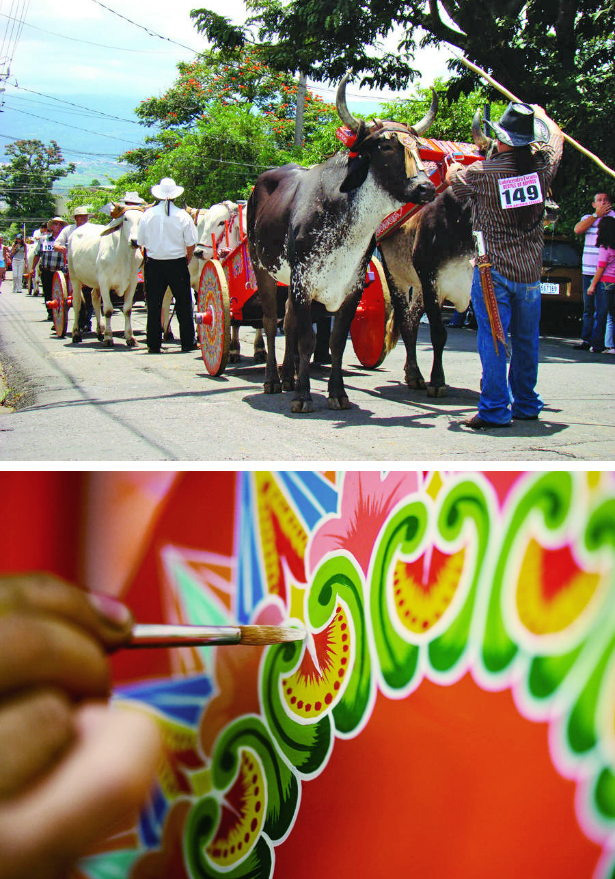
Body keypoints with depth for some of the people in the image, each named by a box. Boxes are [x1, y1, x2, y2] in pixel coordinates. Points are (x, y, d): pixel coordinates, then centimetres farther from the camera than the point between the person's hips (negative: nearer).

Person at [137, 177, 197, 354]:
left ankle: (153, 344, 7)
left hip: (153, 264, 1)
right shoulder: (183, 216, -7)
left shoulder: (148, 215, -2)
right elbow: (191, 245, -4)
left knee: (153, 305, 7)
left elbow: (141, 243, 3)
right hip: (177, 264, -1)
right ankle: (187, 342, 10)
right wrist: (186, 261, 12)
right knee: (183, 304, 8)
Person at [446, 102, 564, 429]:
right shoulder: (543, 166, -4)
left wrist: (454, 164, 34)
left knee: (493, 340, -1)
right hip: (530, 272, 4)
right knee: (526, 340, 15)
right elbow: (556, 136, 19)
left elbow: (452, 178, 10)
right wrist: (541, 114, 39)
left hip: (493, 270, -4)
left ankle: (495, 410, -2)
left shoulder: (482, 172, -12)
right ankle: (526, 405, 26)